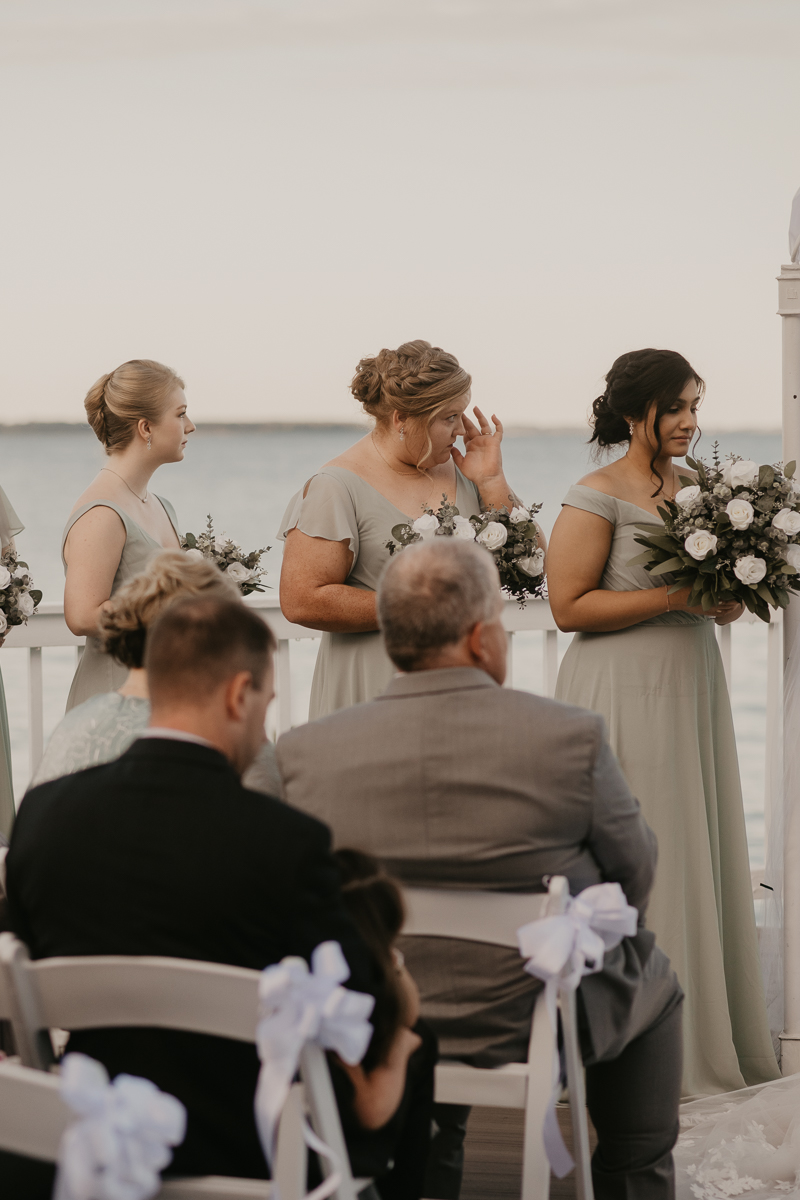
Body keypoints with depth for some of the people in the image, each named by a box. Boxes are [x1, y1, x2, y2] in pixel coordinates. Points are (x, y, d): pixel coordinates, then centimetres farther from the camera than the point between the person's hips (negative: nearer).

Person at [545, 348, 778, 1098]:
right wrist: (674, 596, -17)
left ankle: (708, 1038, 17)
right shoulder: (597, 496, -9)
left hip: (693, 686, 7)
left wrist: (729, 598, -1)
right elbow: (570, 606, -14)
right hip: (624, 694, -7)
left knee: (700, 860, 9)